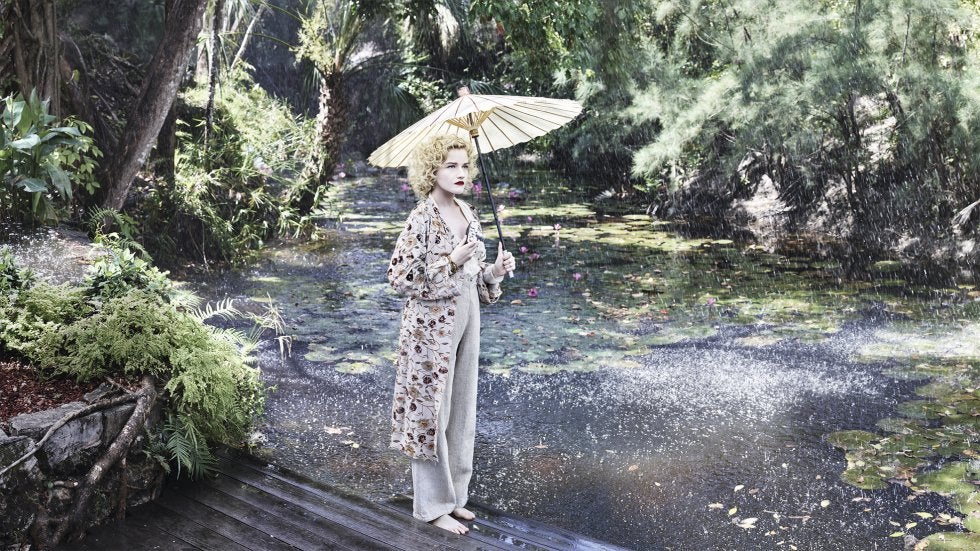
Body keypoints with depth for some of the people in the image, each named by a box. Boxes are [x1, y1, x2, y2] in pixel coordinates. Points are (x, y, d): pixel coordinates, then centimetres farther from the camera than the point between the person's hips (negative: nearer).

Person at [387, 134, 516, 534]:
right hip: (432, 325, -7)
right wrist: (451, 261, -22)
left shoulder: (467, 215, 7)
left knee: (462, 411, 14)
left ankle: (454, 494, 29)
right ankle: (432, 505, 16)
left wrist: (495, 271, -3)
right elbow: (399, 277, -19)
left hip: (466, 320, 8)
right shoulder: (422, 219, -15)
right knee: (432, 411, 3)